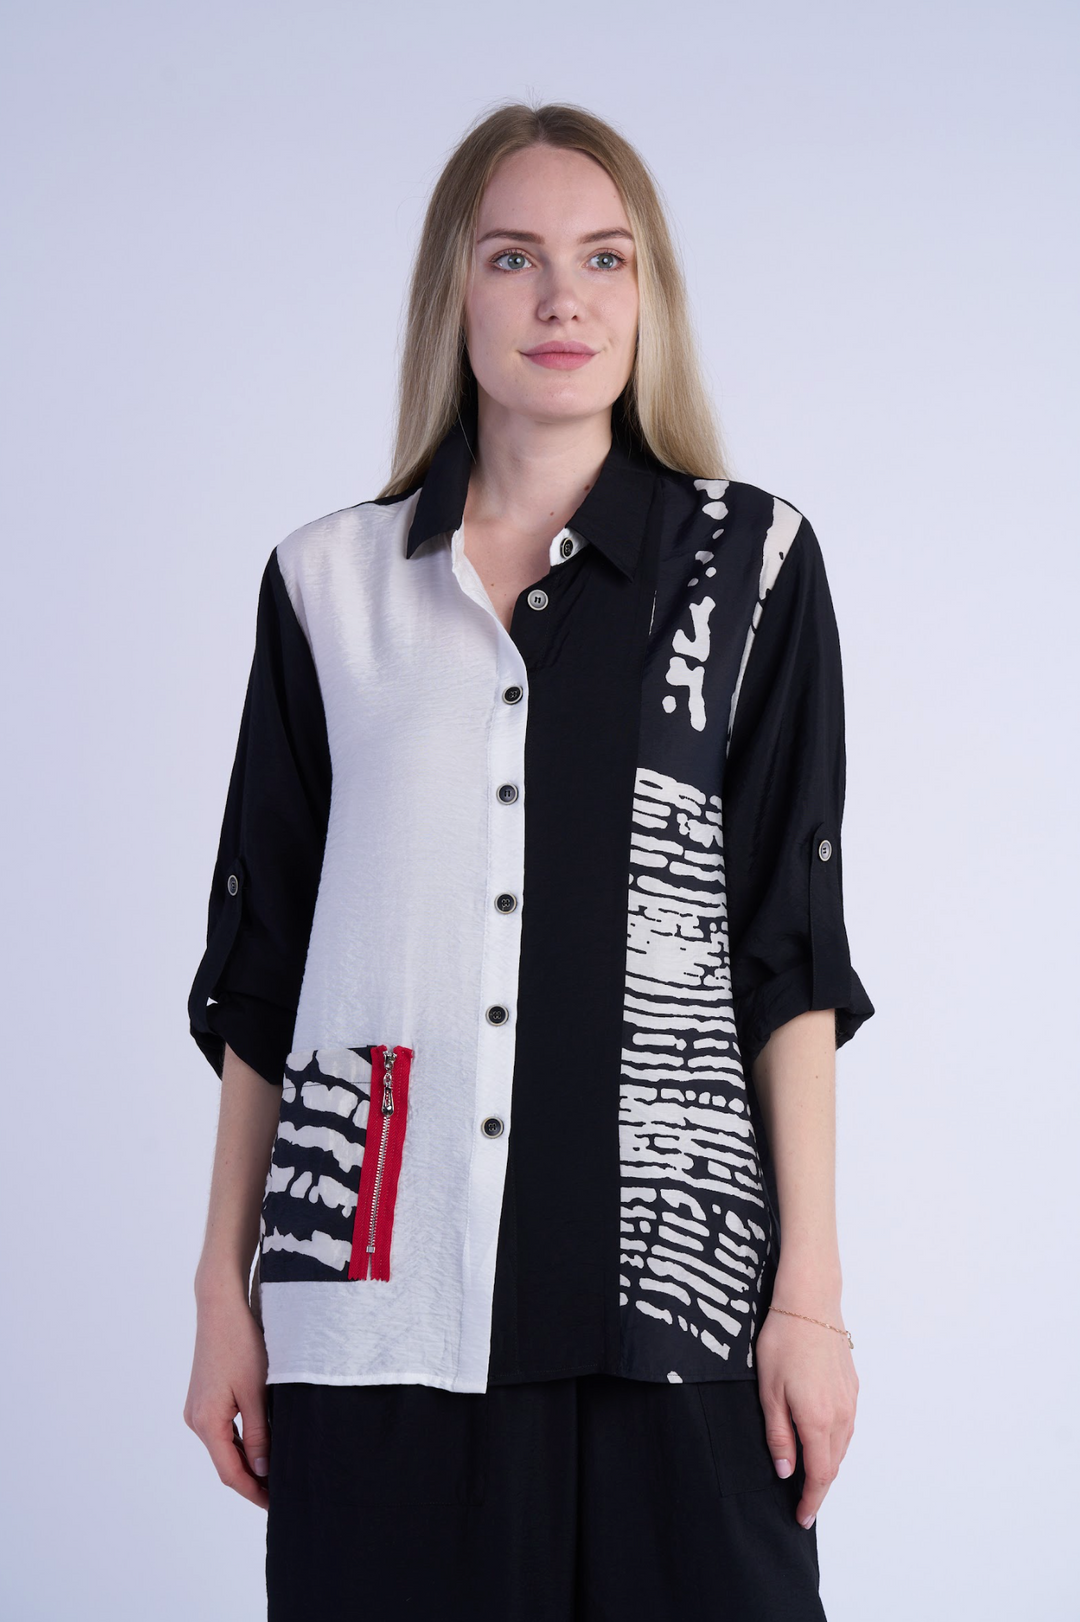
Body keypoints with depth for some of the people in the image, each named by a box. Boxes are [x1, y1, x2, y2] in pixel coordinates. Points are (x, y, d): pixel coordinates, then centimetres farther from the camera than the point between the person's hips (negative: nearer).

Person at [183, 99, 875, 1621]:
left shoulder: (750, 559, 6)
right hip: (373, 1285, 1)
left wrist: (811, 1286, -2)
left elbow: (791, 946, 3)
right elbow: (260, 963, 12)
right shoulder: (329, 580, 9)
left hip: (662, 1276, -1)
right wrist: (225, 1285, 9)